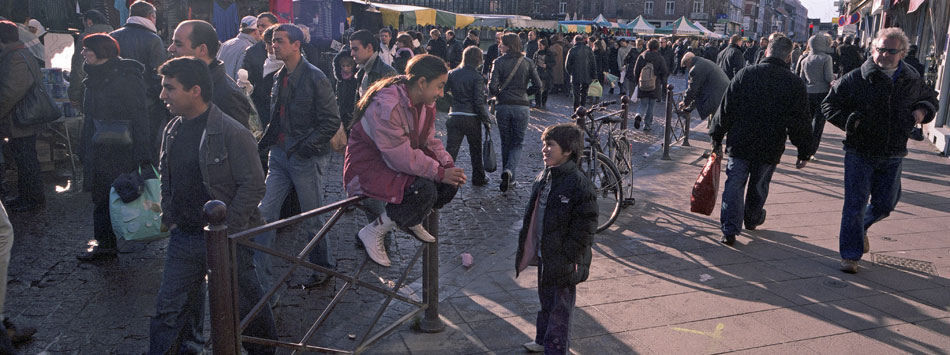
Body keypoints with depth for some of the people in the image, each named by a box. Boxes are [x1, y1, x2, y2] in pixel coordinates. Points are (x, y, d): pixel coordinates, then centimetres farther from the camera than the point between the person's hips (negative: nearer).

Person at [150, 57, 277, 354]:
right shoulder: (173, 131, 6)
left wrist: (227, 229, -17)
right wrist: (169, 218, 10)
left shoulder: (233, 133, -17)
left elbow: (253, 185, -17)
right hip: (182, 237, 6)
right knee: (169, 309, 10)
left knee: (245, 302, 12)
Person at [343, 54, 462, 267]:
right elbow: (402, 158, -30)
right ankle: (372, 233, -11)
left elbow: (429, 141, 6)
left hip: (400, 160, 9)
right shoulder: (386, 105, -29)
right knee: (424, 191, -31)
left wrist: (448, 165, -11)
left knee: (450, 183, -10)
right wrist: (439, 172, -26)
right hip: (368, 167, -9)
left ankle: (411, 221, 16)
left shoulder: (425, 104, 1)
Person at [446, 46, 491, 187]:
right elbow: (479, 102, -12)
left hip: (454, 116, 3)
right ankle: (478, 178, 25)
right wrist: (487, 120, -4)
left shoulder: (452, 73, 2)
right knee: (476, 148, 14)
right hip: (472, 117, -2)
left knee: (451, 149, 3)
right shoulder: (477, 77, -9)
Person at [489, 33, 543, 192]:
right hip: (522, 106, 1)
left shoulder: (499, 62, -3)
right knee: (517, 143, 8)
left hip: (503, 106, 0)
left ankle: (508, 179, 18)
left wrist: (497, 95, 9)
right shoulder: (527, 63, 3)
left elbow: (492, 86, -12)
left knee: (506, 143, 13)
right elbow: (538, 85, -1)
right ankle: (509, 171, -17)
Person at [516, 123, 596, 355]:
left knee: (560, 310, 7)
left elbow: (585, 227, -19)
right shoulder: (543, 178, 5)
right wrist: (525, 248, 15)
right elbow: (532, 216, 15)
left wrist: (568, 258, -19)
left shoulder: (579, 184, -21)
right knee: (545, 301, 24)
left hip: (563, 262, -8)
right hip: (543, 256, 8)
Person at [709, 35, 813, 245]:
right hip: (770, 148, 1)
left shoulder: (745, 74, -5)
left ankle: (730, 230, -2)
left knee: (734, 184, 4)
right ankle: (752, 220, 38)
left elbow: (726, 109, -3)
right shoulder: (795, 84, -5)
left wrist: (717, 136, 5)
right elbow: (800, 122, -2)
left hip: (740, 143, -1)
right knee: (759, 186, 18)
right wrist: (804, 152, 8)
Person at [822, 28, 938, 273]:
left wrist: (923, 110, 1)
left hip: (892, 156, 4)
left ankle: (861, 227, 42)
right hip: (859, 153, -4)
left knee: (885, 204, 10)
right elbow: (829, 105, -2)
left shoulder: (913, 81, 5)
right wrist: (851, 122, -15)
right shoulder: (855, 79, -8)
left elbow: (931, 99, 24)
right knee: (855, 204, -4)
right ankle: (850, 255, 6)